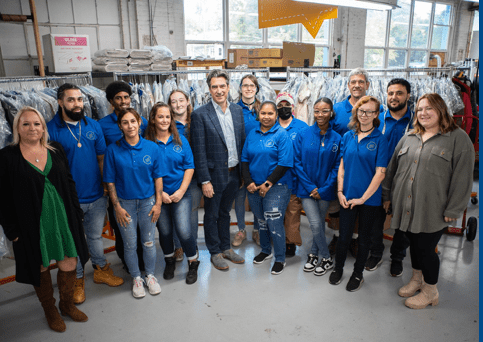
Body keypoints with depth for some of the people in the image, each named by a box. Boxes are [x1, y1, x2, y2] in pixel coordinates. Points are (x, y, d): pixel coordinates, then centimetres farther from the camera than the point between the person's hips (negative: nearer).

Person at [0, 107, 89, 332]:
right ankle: (50, 311, 34)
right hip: (32, 224, -3)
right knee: (40, 267, 12)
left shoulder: (55, 150, 5)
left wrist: (76, 214, 6)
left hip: (63, 219, 3)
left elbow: (69, 183, 9)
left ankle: (67, 305, 34)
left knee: (69, 264, 9)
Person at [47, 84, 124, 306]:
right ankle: (77, 279, 33)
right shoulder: (51, 130, -11)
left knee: (96, 235, 21)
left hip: (96, 196, 3)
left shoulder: (93, 126, 1)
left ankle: (101, 269, 40)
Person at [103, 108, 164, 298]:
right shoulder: (113, 150, -7)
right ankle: (136, 278, 32)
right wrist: (117, 206, -6)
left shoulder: (151, 147, -4)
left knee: (148, 242, 11)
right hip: (125, 203, 0)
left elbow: (158, 177, 0)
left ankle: (150, 276, 33)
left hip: (148, 201, 1)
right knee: (130, 245, 10)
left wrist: (158, 203, -3)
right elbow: (110, 181, -4)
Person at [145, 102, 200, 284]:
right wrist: (159, 192, -10)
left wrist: (181, 191, -9)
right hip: (158, 196, 0)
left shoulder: (180, 140, 2)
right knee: (165, 232, 12)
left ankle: (193, 263, 17)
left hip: (181, 194, 0)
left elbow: (189, 167, 1)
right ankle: (169, 261, 38)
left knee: (184, 231, -8)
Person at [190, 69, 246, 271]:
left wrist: (243, 173, 6)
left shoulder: (237, 111, 4)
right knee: (211, 215, 11)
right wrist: (205, 180, -15)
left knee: (225, 212, 20)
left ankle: (225, 248, 37)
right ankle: (215, 252, 29)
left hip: (233, 174, 5)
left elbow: (242, 142, 8)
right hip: (214, 175, -4)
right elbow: (199, 151, -13)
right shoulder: (200, 115, -12)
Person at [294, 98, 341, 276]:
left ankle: (313, 254, 32)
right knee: (315, 224, -5)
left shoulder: (337, 138, -3)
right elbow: (297, 163, -4)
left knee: (320, 224, 13)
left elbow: (337, 167, -2)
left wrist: (323, 189, -10)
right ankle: (326, 258, 16)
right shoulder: (303, 135, -4)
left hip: (325, 191, 1)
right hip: (307, 189, -1)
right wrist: (310, 187, -10)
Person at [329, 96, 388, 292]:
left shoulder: (380, 140, -8)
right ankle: (338, 268, 33)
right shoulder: (348, 136, 4)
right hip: (347, 197, 3)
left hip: (369, 198, -2)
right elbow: (342, 167, 8)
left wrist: (363, 198, -14)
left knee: (364, 237, 13)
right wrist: (340, 192, -2)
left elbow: (380, 173, -12)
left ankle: (358, 273, 31)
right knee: (344, 235, 11)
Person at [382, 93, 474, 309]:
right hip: (406, 207, 5)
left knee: (425, 249, 3)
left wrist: (453, 210, -12)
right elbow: (393, 168, 16)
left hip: (432, 210, -5)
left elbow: (462, 178, -9)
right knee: (414, 244, 17)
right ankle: (417, 279, 39)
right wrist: (387, 195, 14)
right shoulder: (408, 138, 11)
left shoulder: (458, 138, -5)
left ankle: (430, 291, 25)